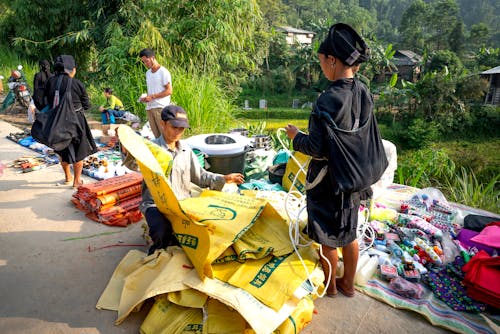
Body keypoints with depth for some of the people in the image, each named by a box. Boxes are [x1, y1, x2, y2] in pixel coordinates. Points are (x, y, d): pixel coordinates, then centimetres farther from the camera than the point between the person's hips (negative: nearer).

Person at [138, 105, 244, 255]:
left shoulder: (186, 150, 10)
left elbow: (200, 176, 15)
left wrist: (223, 179, 4)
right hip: (155, 204, -4)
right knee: (162, 232, -31)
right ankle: (159, 250, 6)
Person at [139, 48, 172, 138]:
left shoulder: (163, 72, -5)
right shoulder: (148, 73, 19)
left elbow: (169, 91, -10)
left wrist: (152, 97, -13)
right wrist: (145, 97, 4)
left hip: (160, 107, -7)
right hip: (149, 107, 7)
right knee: (156, 135, 6)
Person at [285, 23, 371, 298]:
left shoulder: (328, 100, -26)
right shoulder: (364, 93, -2)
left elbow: (317, 149, -24)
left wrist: (296, 136, -7)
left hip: (327, 182, -7)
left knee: (328, 238, 14)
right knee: (349, 234, 22)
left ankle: (330, 285, 37)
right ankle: (348, 284, 41)